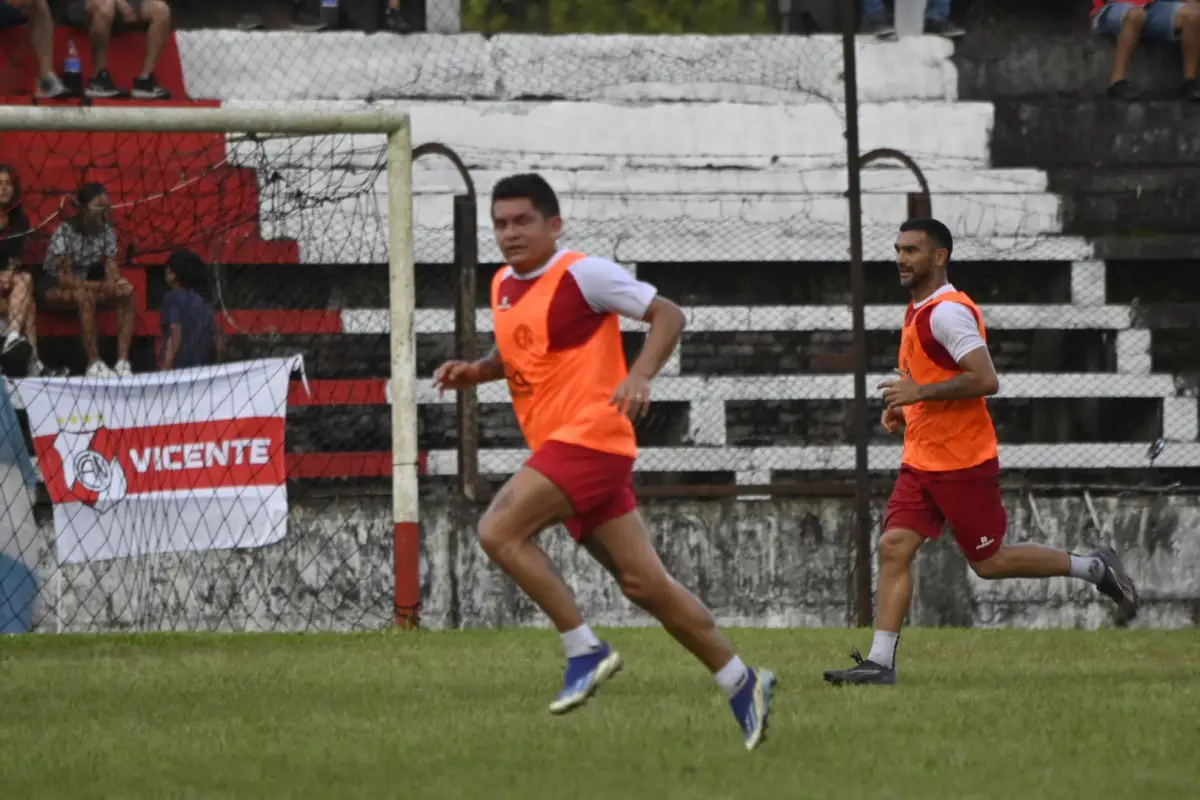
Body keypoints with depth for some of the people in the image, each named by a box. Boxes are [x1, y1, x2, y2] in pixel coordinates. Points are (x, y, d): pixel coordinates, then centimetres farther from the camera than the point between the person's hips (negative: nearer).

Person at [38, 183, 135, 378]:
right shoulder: (65, 231, -25)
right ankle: (94, 364, -37)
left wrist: (116, 282, -33)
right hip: (52, 286, -6)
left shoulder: (107, 230, -6)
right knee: (84, 295, -38)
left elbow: (111, 266, -8)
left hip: (84, 283, 6)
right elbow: (64, 277, -29)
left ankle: (123, 361, -26)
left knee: (125, 293, -19)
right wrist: (101, 286, -37)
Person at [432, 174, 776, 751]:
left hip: (588, 437, -8)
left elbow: (667, 314, -8)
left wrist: (639, 377, -22)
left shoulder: (581, 275, -8)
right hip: (557, 444, 8)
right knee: (643, 582, 6)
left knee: (499, 530, -20)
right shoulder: (503, 287, 16)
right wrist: (474, 372, 12)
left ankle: (584, 651, -13)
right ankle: (739, 682, 14)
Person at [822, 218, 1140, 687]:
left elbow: (985, 380, -26)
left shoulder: (948, 311, -17)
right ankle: (880, 662, -8)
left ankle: (1094, 568, 17)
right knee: (894, 548, -4)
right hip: (921, 462, 9)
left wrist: (920, 392, -23)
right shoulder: (918, 311, 14)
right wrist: (905, 406, 13)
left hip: (962, 464, -9)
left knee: (989, 562, 1)